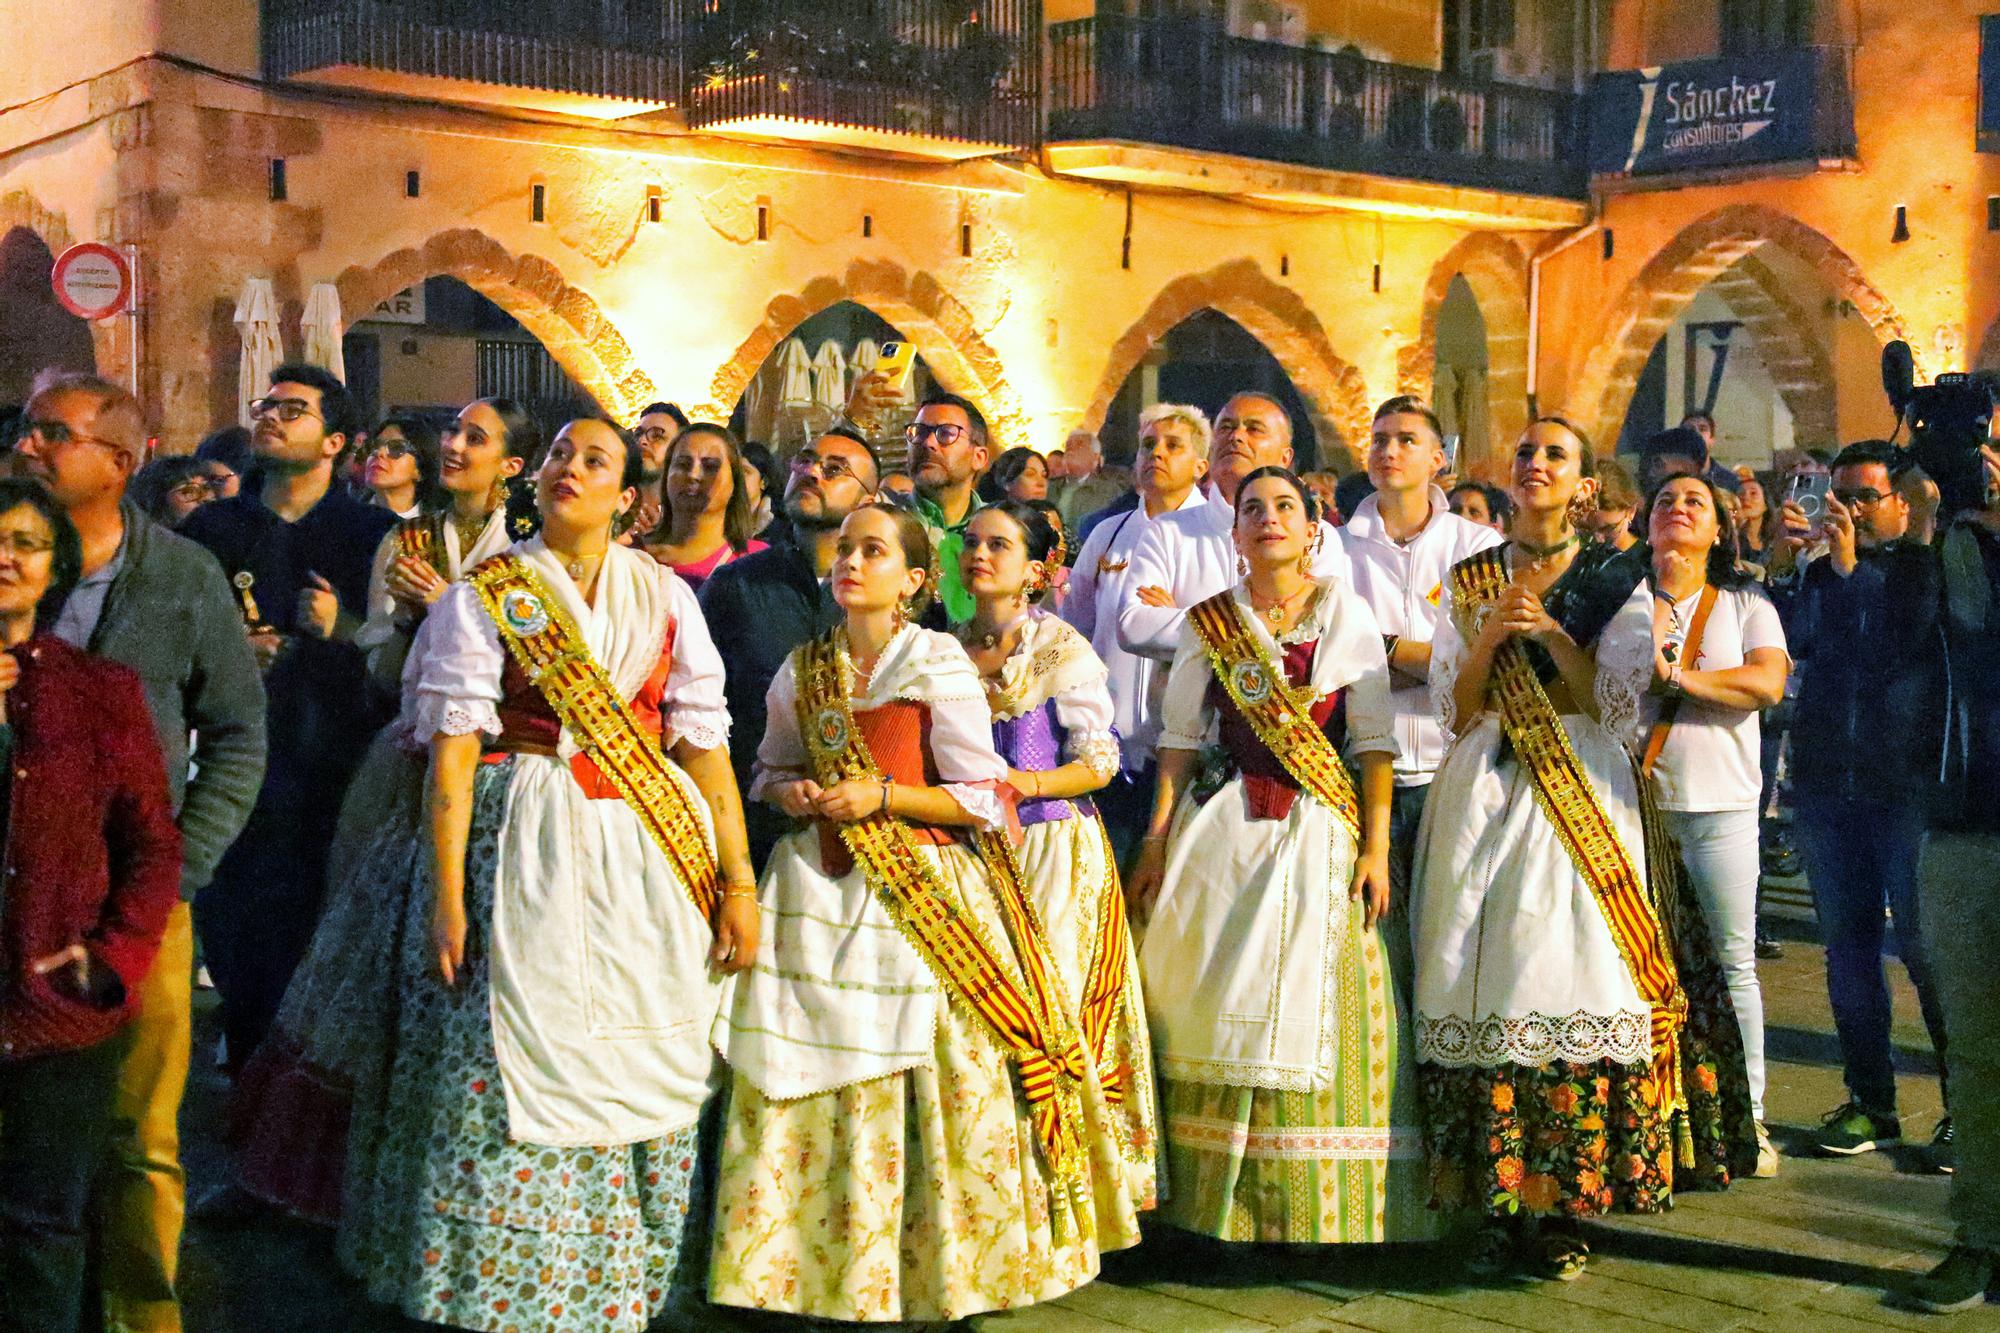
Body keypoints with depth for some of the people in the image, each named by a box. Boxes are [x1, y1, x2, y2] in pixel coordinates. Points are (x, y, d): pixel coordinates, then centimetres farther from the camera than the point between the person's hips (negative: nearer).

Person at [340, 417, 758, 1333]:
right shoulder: (485, 594, 2)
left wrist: (739, 882, -1)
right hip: (525, 857, -2)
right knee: (517, 1073, -1)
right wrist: (447, 896, -11)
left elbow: (705, 743, 3)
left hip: (655, 855, 2)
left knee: (647, 1078, 7)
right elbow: (452, 753, -4)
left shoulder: (664, 594, 7)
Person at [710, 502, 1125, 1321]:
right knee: (815, 1085, 2)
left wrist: (882, 795, -15)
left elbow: (984, 798, -5)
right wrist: (791, 793, -1)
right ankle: (823, 1267, 15)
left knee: (932, 1082, -3)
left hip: (921, 895, -4)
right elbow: (769, 769, 21)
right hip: (819, 892, 4)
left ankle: (937, 1275, 11)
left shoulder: (941, 669, -4)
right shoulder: (803, 671, 9)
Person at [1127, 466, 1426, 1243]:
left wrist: (1377, 848, -7)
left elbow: (1374, 739, 0)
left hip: (1321, 831, -1)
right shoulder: (1208, 622, 7)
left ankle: (1315, 1205, 6)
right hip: (1221, 831, 1)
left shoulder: (1346, 612, 3)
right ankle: (1213, 1199, 10)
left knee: (1313, 1016, -4)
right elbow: (1181, 736, 8)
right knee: (1219, 1009, 0)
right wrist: (1156, 843, 2)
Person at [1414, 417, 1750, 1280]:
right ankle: (1496, 1206, 3)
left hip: (1584, 801, -2)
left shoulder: (1618, 583, 7)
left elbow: (1619, 707, -3)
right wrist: (1489, 635, -8)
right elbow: (1454, 711, 8)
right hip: (1483, 796, 2)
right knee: (1482, 977, -4)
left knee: (1575, 977, -8)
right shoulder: (1469, 581, 13)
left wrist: (1550, 632, -12)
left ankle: (1566, 1206, 0)